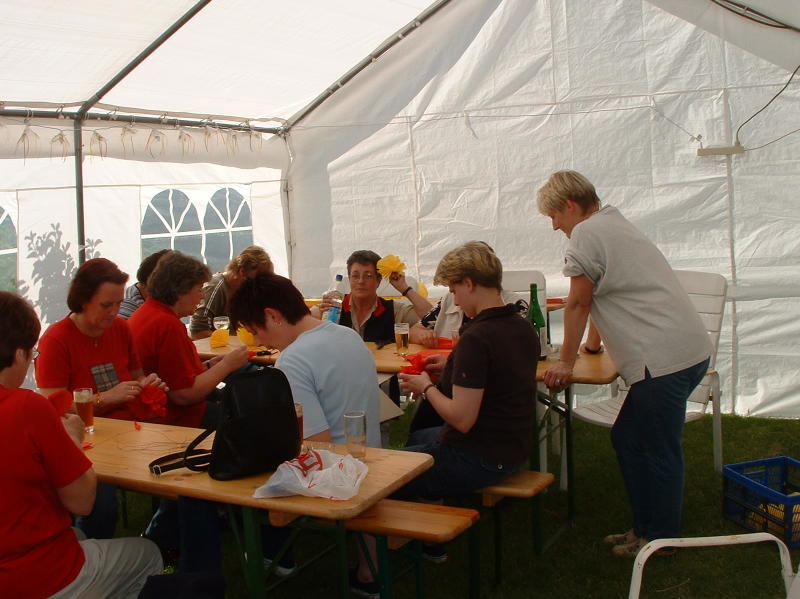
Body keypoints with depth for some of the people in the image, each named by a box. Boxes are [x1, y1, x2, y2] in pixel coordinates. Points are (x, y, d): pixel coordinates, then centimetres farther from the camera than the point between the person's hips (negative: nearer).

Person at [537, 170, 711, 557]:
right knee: (627, 439, 16)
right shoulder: (615, 225, 22)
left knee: (656, 450, 2)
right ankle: (645, 528, 26)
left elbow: (578, 303, -5)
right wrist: (594, 343, 44)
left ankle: (659, 538, 15)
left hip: (665, 359, -10)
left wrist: (566, 363, 3)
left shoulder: (586, 234, -8)